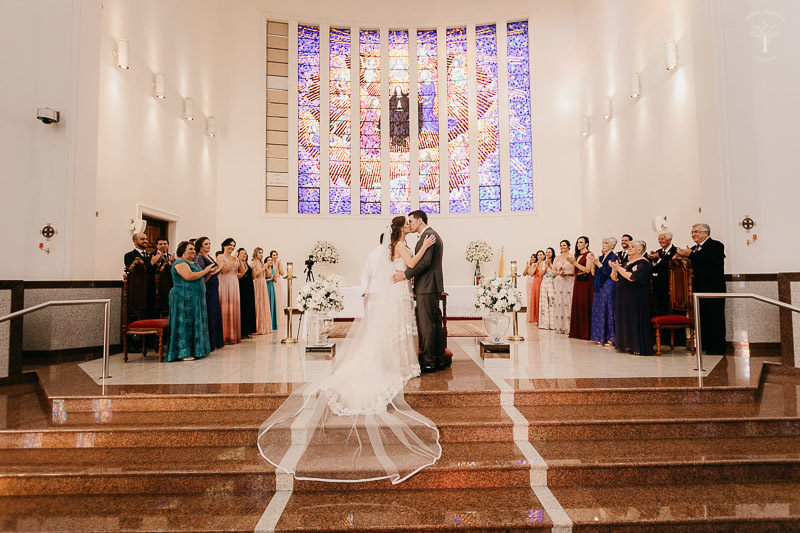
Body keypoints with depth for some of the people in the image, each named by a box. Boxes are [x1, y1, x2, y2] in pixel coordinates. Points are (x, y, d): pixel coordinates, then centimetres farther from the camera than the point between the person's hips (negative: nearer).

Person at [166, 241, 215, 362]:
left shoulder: (194, 263, 19)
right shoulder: (180, 263, -10)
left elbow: (200, 280, 24)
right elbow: (189, 276, -25)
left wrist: (208, 273, 6)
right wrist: (204, 271, -14)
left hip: (195, 300, 9)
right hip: (184, 298, -9)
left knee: (195, 324, 11)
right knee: (185, 324, -6)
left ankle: (195, 350, 18)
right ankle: (182, 353, -2)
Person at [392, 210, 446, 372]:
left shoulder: (427, 235, -12)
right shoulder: (434, 235, 21)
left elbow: (425, 261, -23)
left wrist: (406, 274, -20)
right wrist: (411, 274, 20)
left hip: (427, 286, -11)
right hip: (433, 286, 11)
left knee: (426, 324, -6)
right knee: (435, 323, 12)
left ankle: (428, 362, -2)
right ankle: (439, 360, 18)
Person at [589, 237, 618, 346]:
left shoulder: (613, 257, -7)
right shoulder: (601, 257, 15)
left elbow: (607, 272, -18)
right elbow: (594, 273, 12)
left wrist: (597, 262, -18)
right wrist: (592, 263, -2)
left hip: (609, 287, -8)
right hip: (599, 288, 8)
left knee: (608, 310, -6)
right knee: (599, 311, 8)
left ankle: (611, 338, -1)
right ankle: (601, 337, 14)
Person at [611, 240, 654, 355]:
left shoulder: (643, 263, -10)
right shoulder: (627, 261, 16)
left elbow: (632, 277, -24)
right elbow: (614, 278, 13)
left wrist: (619, 268, -15)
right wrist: (614, 269, -6)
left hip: (636, 298, -8)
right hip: (624, 297, 8)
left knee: (635, 320, -6)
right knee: (625, 320, 10)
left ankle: (639, 347, 1)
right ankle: (628, 345, 19)